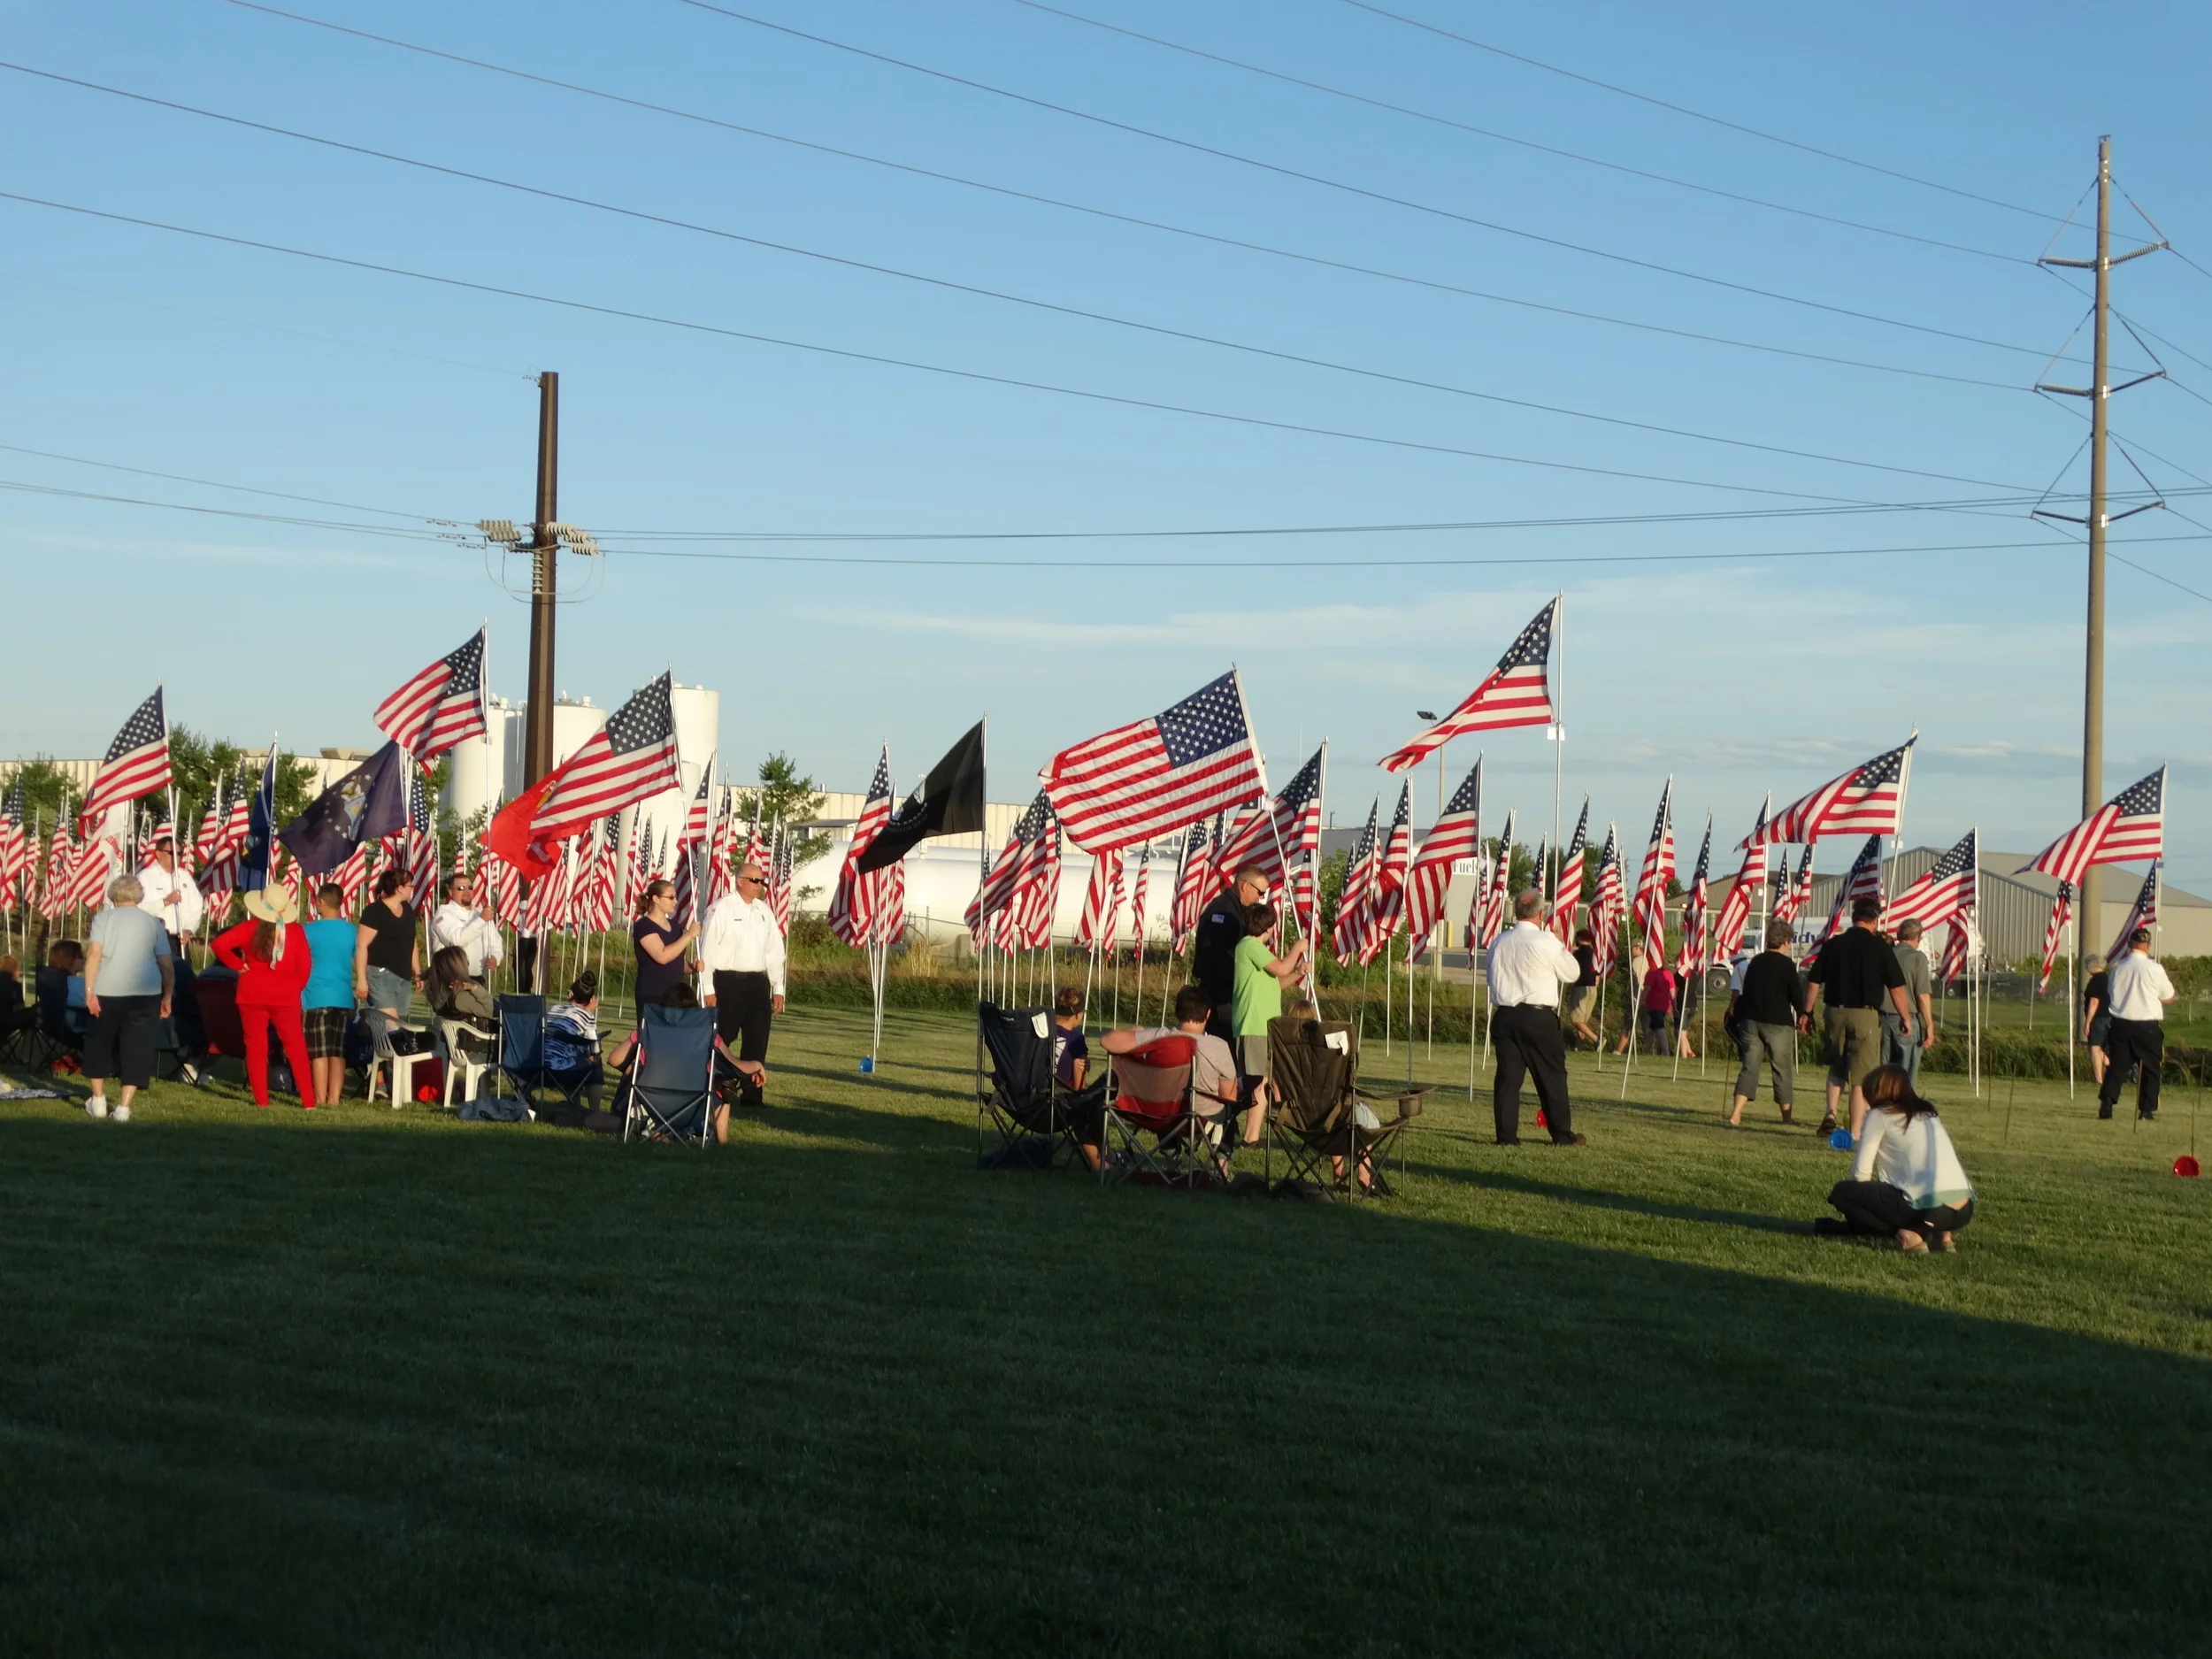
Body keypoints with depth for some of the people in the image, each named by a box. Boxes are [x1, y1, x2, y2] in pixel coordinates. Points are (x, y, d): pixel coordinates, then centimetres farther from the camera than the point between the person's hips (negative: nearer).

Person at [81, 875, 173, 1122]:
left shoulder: (104, 918, 5)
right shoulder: (152, 923, 10)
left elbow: (94, 954, -8)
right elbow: (167, 965, 6)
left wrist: (89, 990, -10)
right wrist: (167, 997, 13)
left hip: (108, 991, -1)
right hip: (146, 992, 1)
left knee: (99, 1043, 18)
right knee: (137, 1047, 4)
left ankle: (98, 1101, 24)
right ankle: (124, 1107, -2)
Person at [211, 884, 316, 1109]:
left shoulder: (250, 928, -5)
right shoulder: (296, 931, -4)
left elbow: (218, 944, -13)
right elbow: (305, 965, -2)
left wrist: (238, 965, -3)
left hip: (252, 995, 0)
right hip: (285, 997, 0)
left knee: (256, 1048, 7)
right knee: (296, 1048, 7)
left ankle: (262, 1101, 4)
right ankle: (309, 1101, 4)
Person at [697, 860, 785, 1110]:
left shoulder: (765, 911, 12)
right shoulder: (721, 908, -6)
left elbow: (775, 951, 15)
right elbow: (707, 949, -7)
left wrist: (778, 989, 11)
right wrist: (709, 990, -11)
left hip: (758, 982, 5)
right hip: (728, 980, -5)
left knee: (757, 1042, 5)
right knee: (720, 1040, -1)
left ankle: (751, 1094, 12)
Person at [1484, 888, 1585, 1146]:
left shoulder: (1499, 942, 6)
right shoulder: (1546, 941, -8)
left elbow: (1490, 973, 18)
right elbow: (1572, 973, 3)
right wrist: (1561, 945, 16)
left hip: (1504, 1016, 4)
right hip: (1538, 1017, -4)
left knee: (1507, 1075, 5)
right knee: (1552, 1075, 6)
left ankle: (1506, 1135, 2)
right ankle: (1562, 1135, 11)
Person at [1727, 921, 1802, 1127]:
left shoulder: (1755, 962, 11)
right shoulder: (1786, 964, -7)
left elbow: (1745, 992, 18)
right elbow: (1797, 996, -7)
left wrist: (1737, 1013, 25)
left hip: (1751, 1021, 5)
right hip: (1778, 1024, -5)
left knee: (1750, 1066, 1)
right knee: (1783, 1069, 7)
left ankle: (1736, 1114, -15)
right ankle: (1787, 1116, 16)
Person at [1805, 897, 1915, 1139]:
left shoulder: (1833, 945, 3)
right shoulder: (1879, 946, -6)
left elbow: (1814, 983, 6)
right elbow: (1896, 988, -5)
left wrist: (1807, 1013, 16)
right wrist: (1906, 1018, 6)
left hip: (1836, 1012, 3)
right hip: (1865, 1015, -3)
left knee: (1837, 1068, 23)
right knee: (1861, 1075, 2)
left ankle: (1831, 1113, 4)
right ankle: (1855, 1132, 2)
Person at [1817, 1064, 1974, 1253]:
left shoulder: (1880, 1115, 5)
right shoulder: (1928, 1114, 24)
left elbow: (1861, 1172, 0)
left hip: (1929, 1209, -7)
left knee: (1841, 1192, 4)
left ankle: (1907, 1235, -5)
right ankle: (1941, 1234, 12)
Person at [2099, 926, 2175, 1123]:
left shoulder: (2118, 968, 1)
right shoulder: (2154, 969, -10)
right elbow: (2168, 997, 2)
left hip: (2120, 1024, 3)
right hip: (2147, 1026, -3)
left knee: (2117, 1065, 7)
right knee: (2150, 1068, 9)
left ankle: (2106, 1103, -6)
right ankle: (2147, 1110, 8)